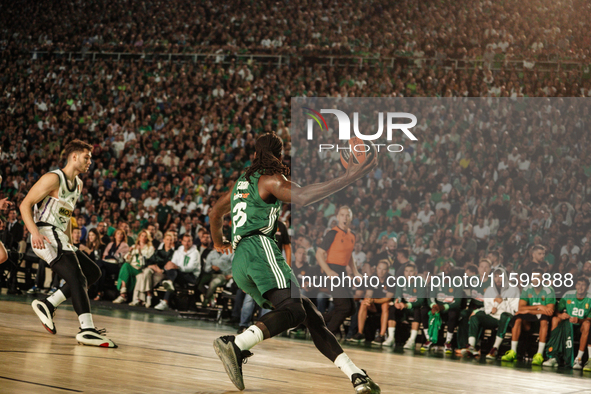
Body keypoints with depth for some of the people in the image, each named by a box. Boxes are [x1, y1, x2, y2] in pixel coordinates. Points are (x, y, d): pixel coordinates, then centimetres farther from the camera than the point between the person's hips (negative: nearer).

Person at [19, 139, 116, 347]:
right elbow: (25, 204, -13)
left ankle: (48, 304, 7)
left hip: (59, 238, 10)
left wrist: (70, 243, 21)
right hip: (45, 236, -10)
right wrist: (35, 232, -26)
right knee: (77, 278, -22)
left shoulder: (78, 184, 17)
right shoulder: (53, 179, -10)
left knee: (93, 272, 11)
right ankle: (87, 330, -33)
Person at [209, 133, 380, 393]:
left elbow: (215, 213, 43)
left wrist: (218, 242, 63)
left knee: (311, 316, 3)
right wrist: (346, 180, -21)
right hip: (260, 248, -9)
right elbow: (300, 197, -18)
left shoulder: (241, 183, 29)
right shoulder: (272, 179, 3)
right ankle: (235, 344, -47)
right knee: (292, 311, -30)